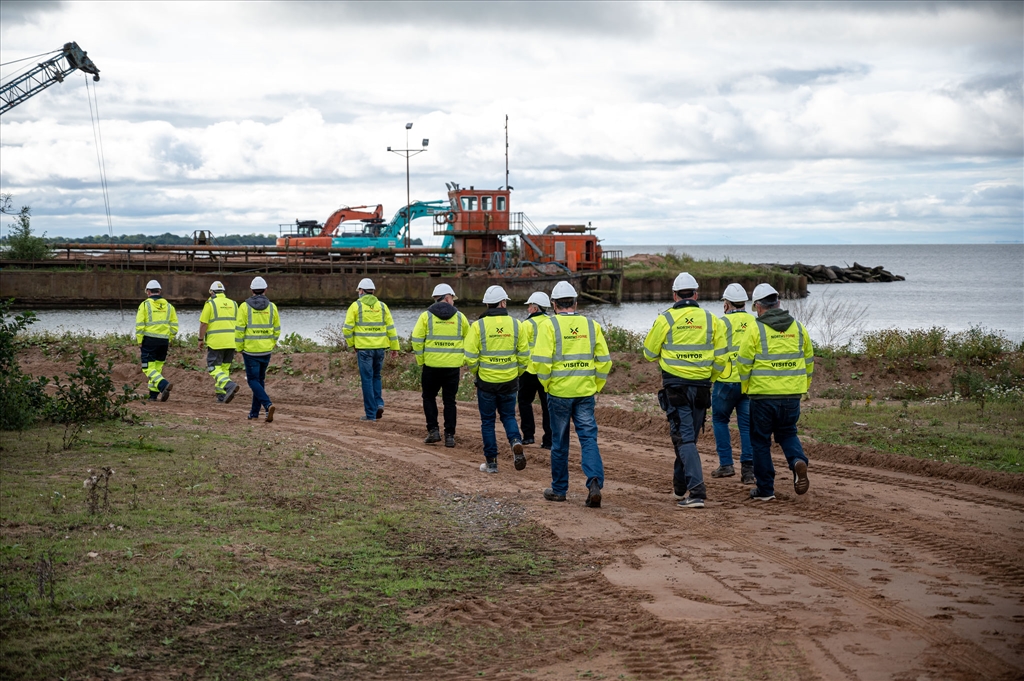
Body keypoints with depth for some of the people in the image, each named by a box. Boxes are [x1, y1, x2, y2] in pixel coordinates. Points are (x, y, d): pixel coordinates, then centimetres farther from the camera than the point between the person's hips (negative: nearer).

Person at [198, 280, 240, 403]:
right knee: (224, 368, 13)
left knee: (214, 368, -3)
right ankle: (221, 394, 10)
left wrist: (201, 339, 3)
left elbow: (203, 324, -7)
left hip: (215, 342, -5)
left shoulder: (210, 304, -4)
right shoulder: (233, 304, 12)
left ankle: (229, 385, -26)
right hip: (231, 342, 5)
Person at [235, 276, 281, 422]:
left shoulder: (245, 306, -8)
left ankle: (268, 404, -21)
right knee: (260, 379, 15)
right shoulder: (272, 307, 1)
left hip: (250, 350, -3)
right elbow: (276, 329, 6)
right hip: (266, 350, 4)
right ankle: (254, 412, 19)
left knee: (253, 380, 0)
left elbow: (239, 329, -8)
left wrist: (239, 348, 2)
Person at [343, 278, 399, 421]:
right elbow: (391, 328, 4)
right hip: (380, 347, 3)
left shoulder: (356, 306, -2)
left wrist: (352, 345, 9)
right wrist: (394, 348, 7)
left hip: (364, 348, -3)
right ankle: (378, 403, 4)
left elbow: (347, 329, -5)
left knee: (367, 379, 2)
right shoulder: (382, 306, 7)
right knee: (376, 376, 21)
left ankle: (370, 413, 2)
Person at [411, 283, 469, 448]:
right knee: (449, 400, 8)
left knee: (429, 397, 15)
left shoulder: (426, 316, -1)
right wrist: (463, 360, 19)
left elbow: (417, 340, -6)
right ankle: (449, 436, 6)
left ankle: (433, 430, 5)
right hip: (453, 366, 1)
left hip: (431, 365, -1)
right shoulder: (459, 317, 5)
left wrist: (420, 360, 3)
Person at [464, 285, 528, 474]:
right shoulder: (516, 324, -2)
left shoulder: (478, 326, -8)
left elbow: (470, 357, -9)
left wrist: (476, 373, 10)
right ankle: (516, 441, -9)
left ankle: (491, 462, 13)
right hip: (509, 381, 2)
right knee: (508, 416, 18)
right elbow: (524, 355, 1)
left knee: (487, 421, 11)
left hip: (486, 382, -2)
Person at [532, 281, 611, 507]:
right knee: (588, 438, 3)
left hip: (559, 392, -2)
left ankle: (559, 489, 20)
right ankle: (595, 481, -16)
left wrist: (546, 383, 2)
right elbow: (604, 361, 3)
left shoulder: (549, 325, -6)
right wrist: (596, 386, 13)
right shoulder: (591, 325, 5)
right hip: (585, 392, 2)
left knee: (560, 442, 10)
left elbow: (541, 361, -14)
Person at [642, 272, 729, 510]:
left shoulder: (665, 319, -5)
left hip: (675, 386, -3)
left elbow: (649, 354, 4)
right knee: (689, 436, 18)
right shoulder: (712, 320, 3)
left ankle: (696, 491, -18)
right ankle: (680, 486, 30)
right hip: (701, 387, 3)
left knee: (684, 438, -5)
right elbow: (721, 358, 4)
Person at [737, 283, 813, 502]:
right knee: (787, 433, 22)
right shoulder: (798, 327, 5)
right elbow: (809, 360, 13)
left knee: (760, 441, 9)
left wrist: (747, 389, 9)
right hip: (792, 394, 4)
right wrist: (804, 386, 24)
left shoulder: (756, 329, -9)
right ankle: (798, 461, -8)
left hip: (763, 394, -4)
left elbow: (743, 363, -7)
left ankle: (765, 489, 12)